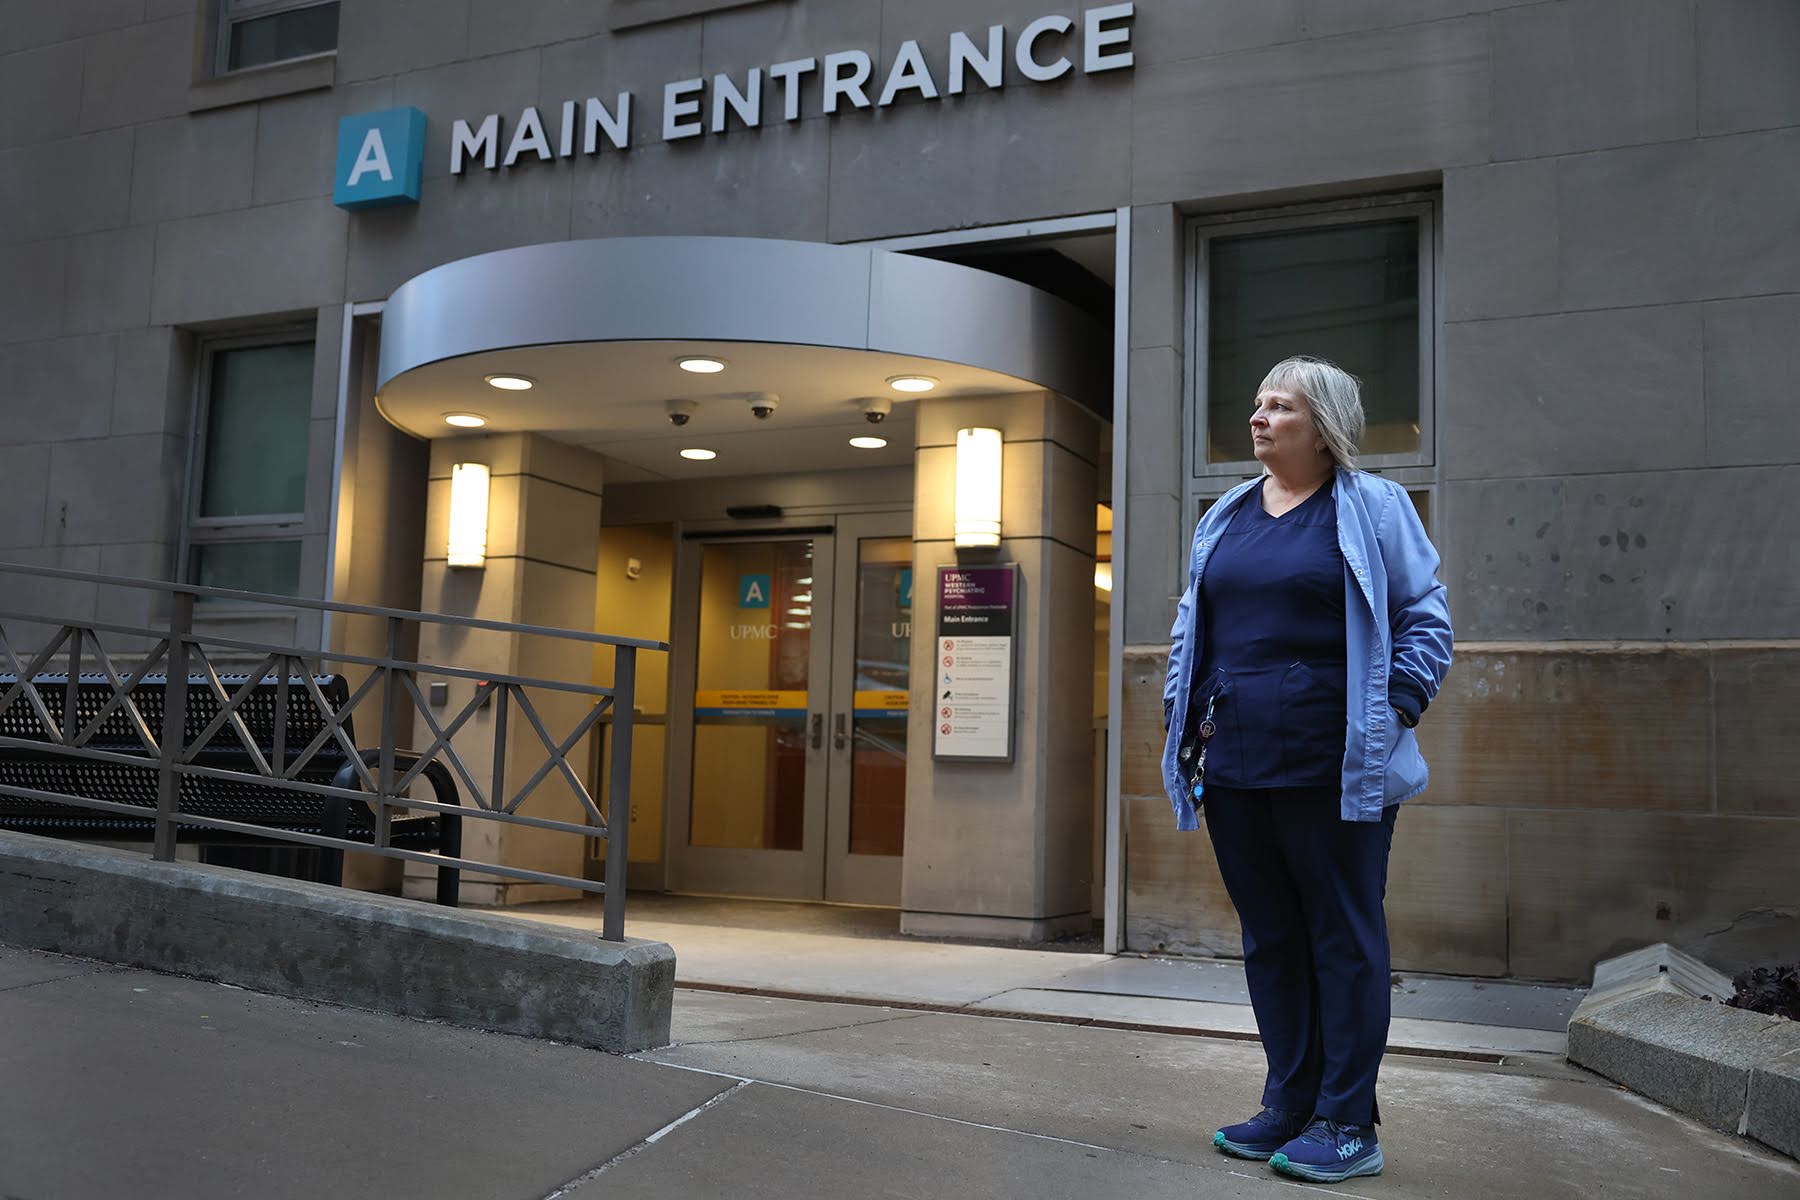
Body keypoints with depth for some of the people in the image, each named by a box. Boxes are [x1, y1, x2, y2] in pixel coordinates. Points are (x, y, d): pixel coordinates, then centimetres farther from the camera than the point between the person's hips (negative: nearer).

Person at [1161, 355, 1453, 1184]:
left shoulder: (1372, 507, 1)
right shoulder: (1225, 517, 16)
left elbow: (1426, 615, 0)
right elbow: (1189, 624, 20)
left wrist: (1397, 708, -12)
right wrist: (1182, 711, 9)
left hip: (1333, 771, -5)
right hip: (1235, 768, 6)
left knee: (1344, 940, 2)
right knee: (1270, 939, 11)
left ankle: (1346, 1123, 11)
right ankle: (1290, 1106, 23)